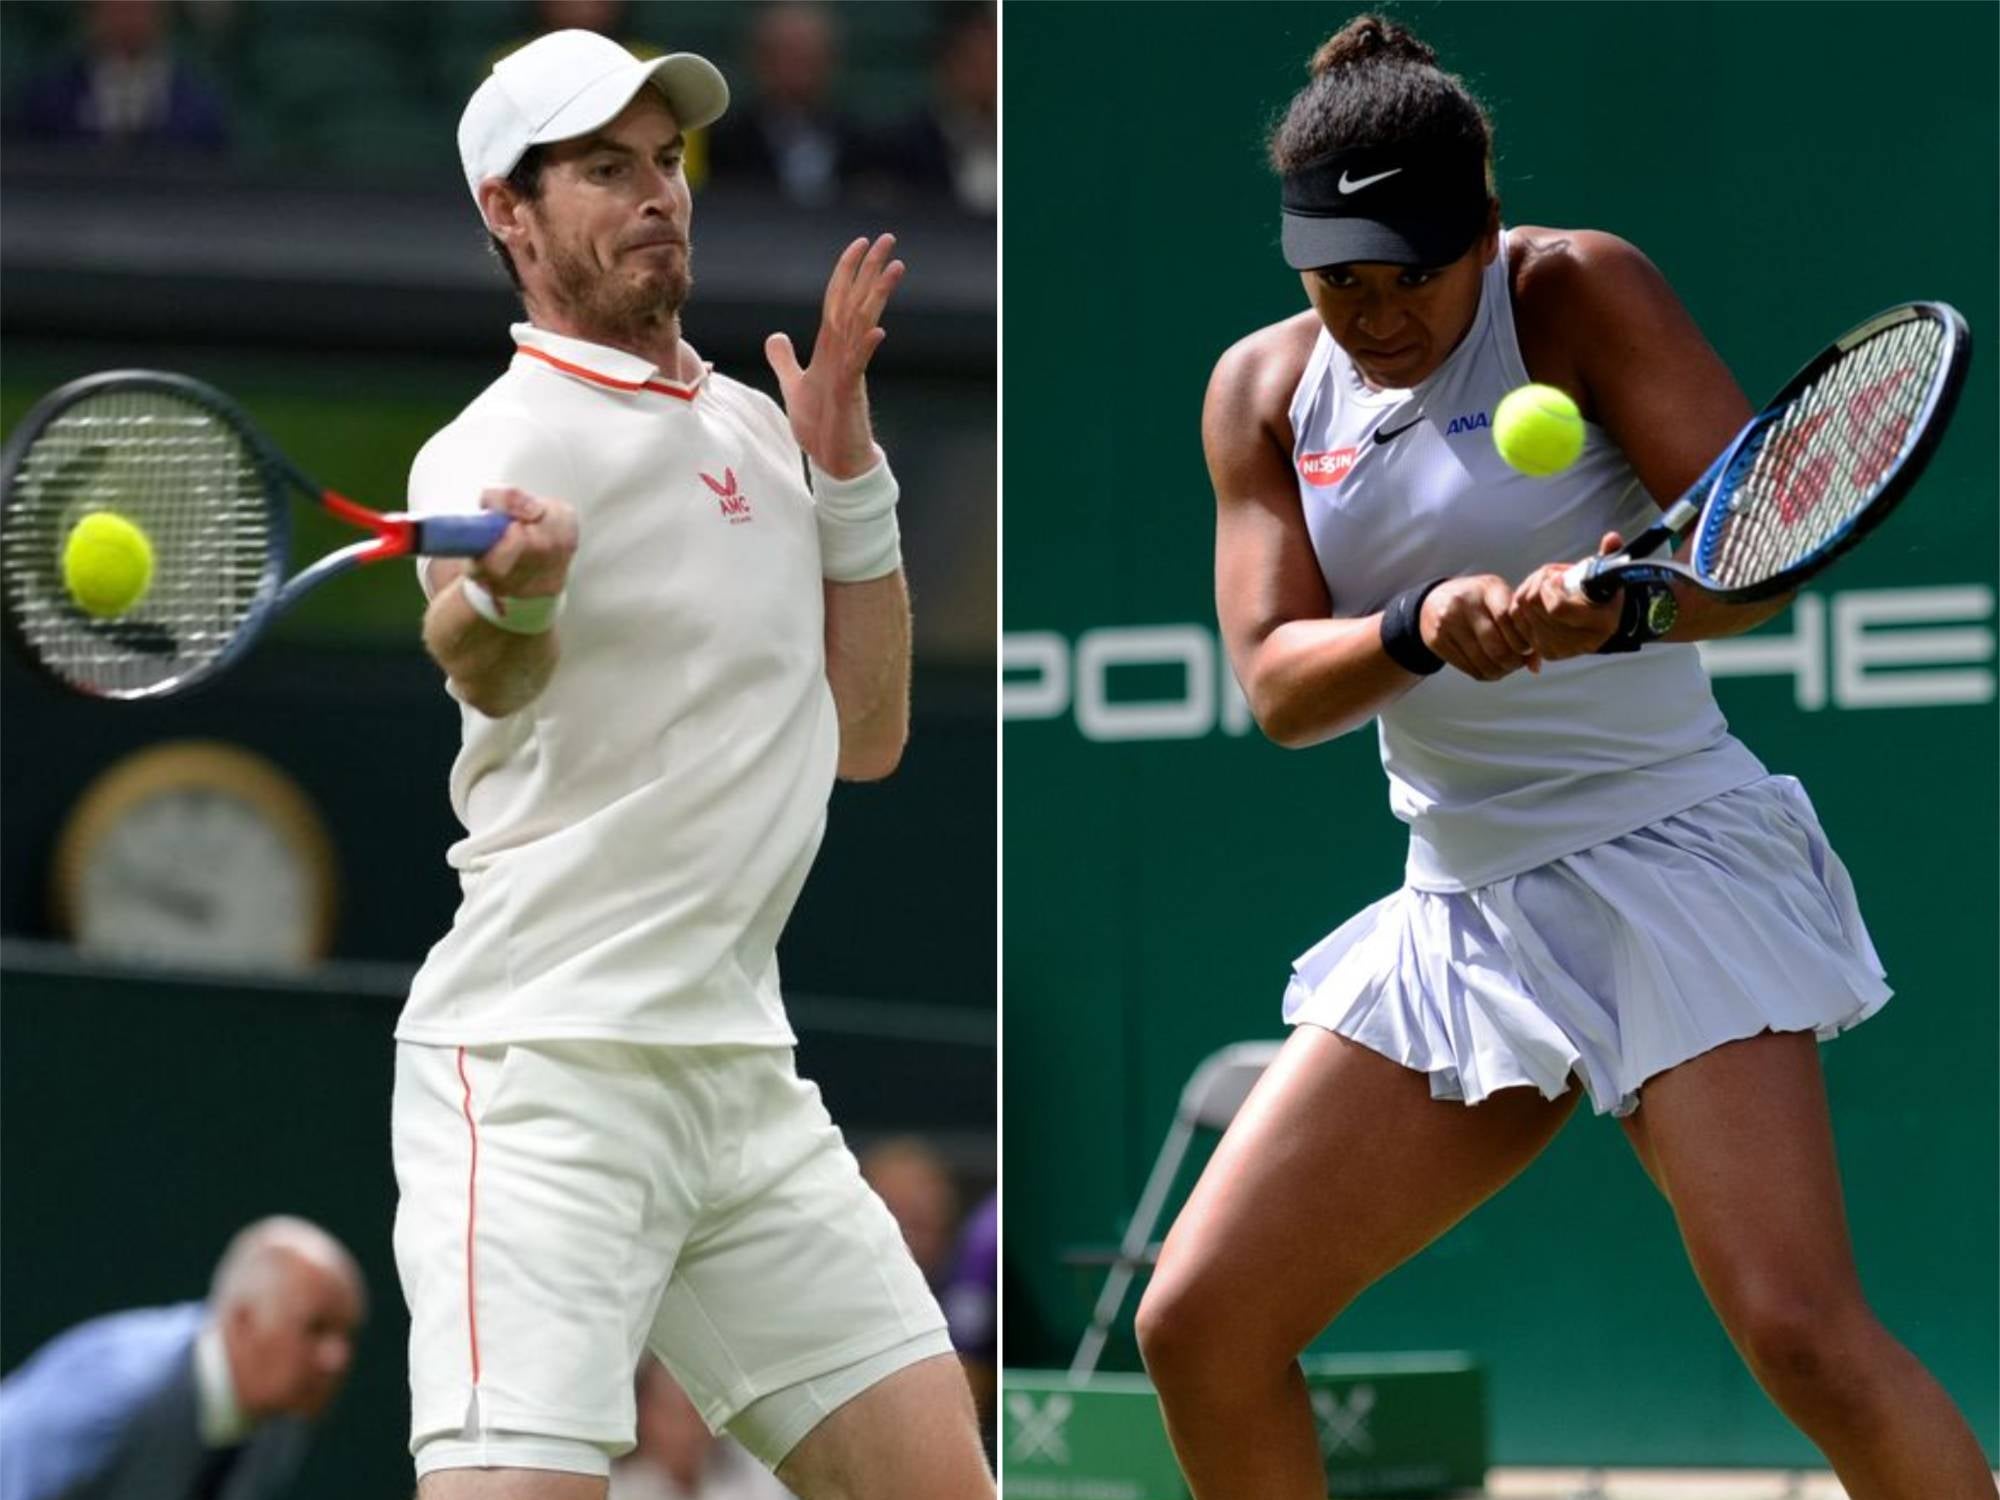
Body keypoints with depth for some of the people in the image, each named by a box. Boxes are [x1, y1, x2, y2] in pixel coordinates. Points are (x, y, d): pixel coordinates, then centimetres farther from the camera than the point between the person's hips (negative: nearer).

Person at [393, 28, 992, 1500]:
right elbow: (484, 670, -31)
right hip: (545, 1066, -7)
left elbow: (863, 736, 21)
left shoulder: (758, 428, 16)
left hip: (746, 1073, 8)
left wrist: (850, 478, 11)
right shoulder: (499, 443, -9)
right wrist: (510, 596, -55)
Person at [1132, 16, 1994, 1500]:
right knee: (1199, 1328, -1)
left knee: (1803, 1334, -23)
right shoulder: (1265, 392, 6)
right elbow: (1276, 681, -4)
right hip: (1461, 912, 6)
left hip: (1667, 860, -6)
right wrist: (1422, 627, -25)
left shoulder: (1580, 293, -7)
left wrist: (1617, 607, -36)